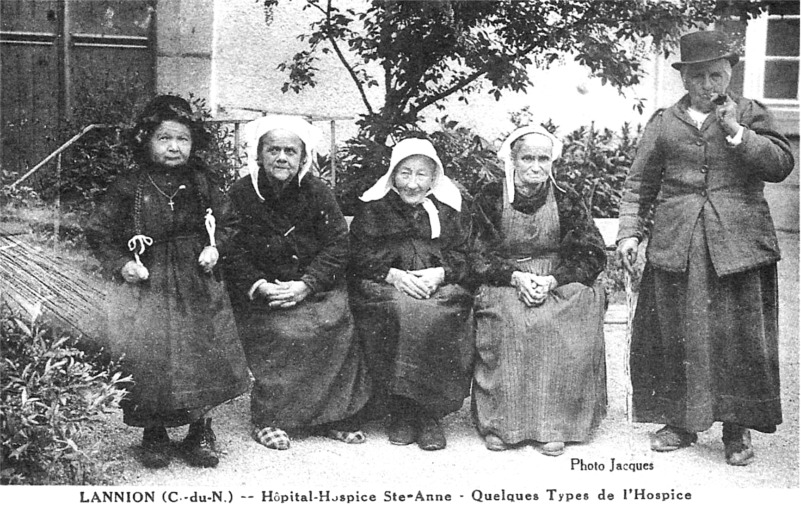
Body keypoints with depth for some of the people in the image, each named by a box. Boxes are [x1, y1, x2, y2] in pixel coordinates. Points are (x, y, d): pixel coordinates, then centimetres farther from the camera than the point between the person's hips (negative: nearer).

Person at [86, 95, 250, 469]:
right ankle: (154, 435, 21)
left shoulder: (202, 182, 2)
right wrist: (120, 264, -9)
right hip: (145, 287, -2)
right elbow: (99, 231, 3)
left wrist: (214, 247, -2)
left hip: (197, 285, 2)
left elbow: (225, 222, 15)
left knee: (204, 357, 4)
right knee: (148, 362, -1)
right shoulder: (130, 186, -5)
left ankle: (200, 432, 24)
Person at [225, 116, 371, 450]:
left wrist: (305, 284, -17)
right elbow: (234, 252, -3)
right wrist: (260, 286, -20)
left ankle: (332, 414, -9)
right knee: (280, 331, -27)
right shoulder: (240, 194, -1)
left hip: (316, 284, 1)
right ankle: (268, 419, -13)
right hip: (261, 289, -1)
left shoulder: (317, 192, 1)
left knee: (336, 322, -22)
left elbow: (337, 244, -4)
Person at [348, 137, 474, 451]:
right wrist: (393, 275, -14)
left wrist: (439, 273, -13)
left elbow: (463, 257, 8)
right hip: (383, 288, 0)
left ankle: (430, 414, -21)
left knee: (439, 318, -33)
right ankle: (400, 412, -21)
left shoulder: (449, 210, 14)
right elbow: (359, 257, 3)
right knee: (399, 313, -34)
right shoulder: (372, 210, 11)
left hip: (439, 287, 1)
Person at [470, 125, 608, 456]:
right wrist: (516, 277, -18)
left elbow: (592, 256, 0)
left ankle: (554, 423, -25)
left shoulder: (567, 202, 5)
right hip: (504, 282, 0)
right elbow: (479, 257, 0)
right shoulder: (490, 199, 3)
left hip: (559, 284, 1)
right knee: (506, 318, -33)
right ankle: (500, 422, -25)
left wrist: (551, 280, -17)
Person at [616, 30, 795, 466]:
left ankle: (738, 429, 13)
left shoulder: (751, 115, 10)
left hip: (738, 245, -1)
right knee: (677, 336, 3)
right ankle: (680, 422, 17)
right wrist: (630, 232, 2)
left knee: (739, 336, 0)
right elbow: (639, 184, 12)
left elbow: (781, 165, -3)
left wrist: (735, 131, -11)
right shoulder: (663, 123, 11)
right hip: (675, 246, 1)